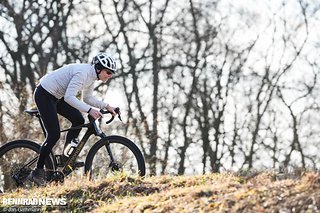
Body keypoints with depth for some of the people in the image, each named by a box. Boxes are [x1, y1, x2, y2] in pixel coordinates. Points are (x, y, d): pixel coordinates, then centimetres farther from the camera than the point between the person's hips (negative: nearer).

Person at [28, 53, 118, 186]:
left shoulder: (92, 76, 1)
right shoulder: (83, 73, -28)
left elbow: (88, 98, 12)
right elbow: (69, 97, -34)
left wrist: (106, 106, -1)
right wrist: (89, 110, -40)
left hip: (57, 96, 9)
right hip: (44, 95, -9)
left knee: (78, 120, -3)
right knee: (54, 134, -11)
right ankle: (37, 172, -1)